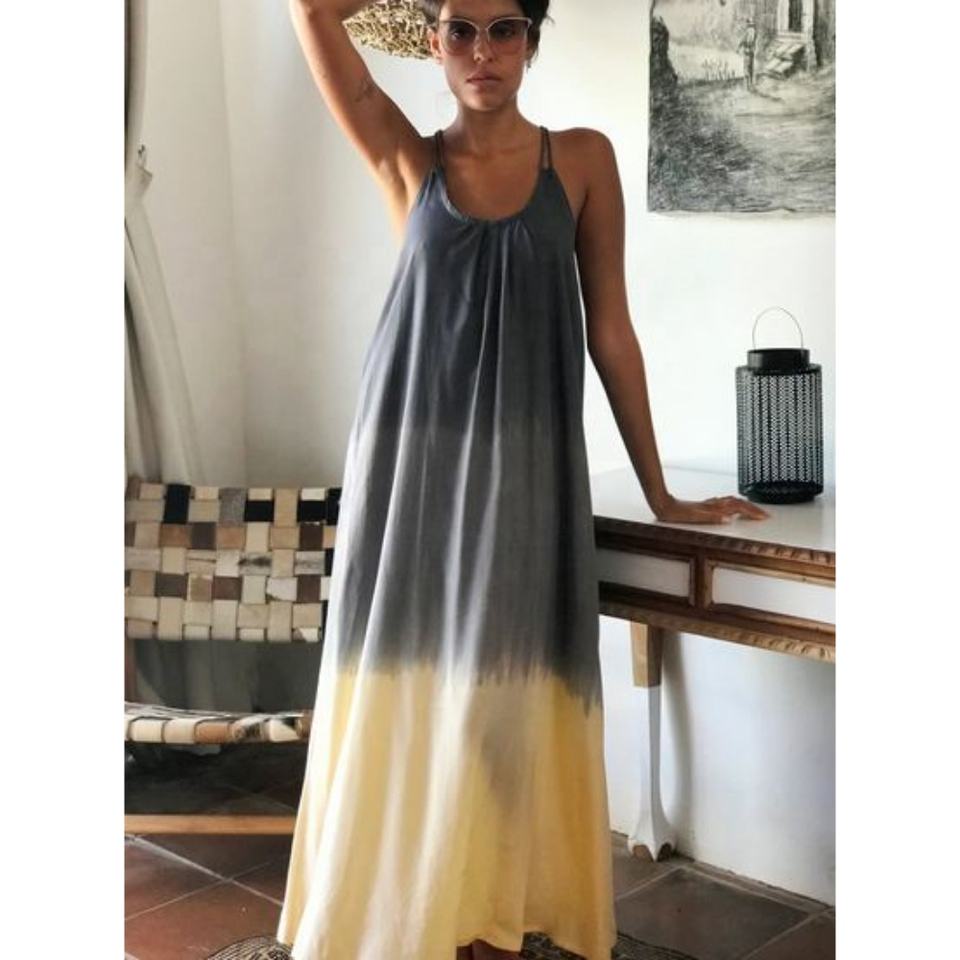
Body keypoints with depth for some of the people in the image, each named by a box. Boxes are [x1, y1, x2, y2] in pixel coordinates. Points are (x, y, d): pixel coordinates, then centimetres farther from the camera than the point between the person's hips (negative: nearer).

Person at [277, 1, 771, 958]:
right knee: (405, 699, 6)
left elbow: (609, 329, 5)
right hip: (412, 464, 1)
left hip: (524, 469, 0)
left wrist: (658, 491, 6)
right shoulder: (408, 160, 5)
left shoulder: (582, 159, 4)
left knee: (505, 705, 5)